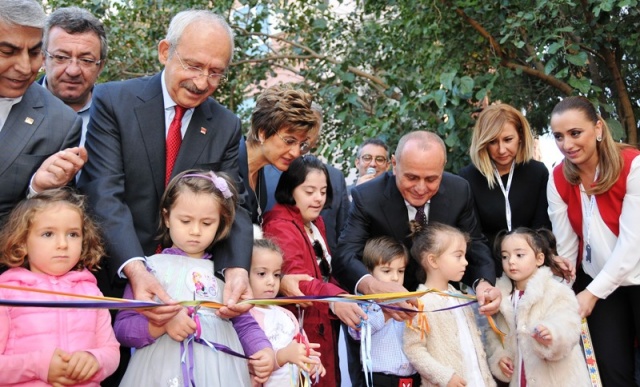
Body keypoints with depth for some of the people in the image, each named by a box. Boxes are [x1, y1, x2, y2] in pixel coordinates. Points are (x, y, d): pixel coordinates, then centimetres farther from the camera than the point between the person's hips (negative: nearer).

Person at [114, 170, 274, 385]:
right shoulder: (151, 267, 1)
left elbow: (244, 322, 10)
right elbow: (122, 327, -3)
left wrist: (264, 349, -9)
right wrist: (162, 324, -19)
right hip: (165, 370, -2)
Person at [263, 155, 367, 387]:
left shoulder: (316, 223, 11)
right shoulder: (280, 227, -17)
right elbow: (295, 279, -33)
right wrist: (334, 300, -49)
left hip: (323, 329, 9)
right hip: (297, 330, -8)